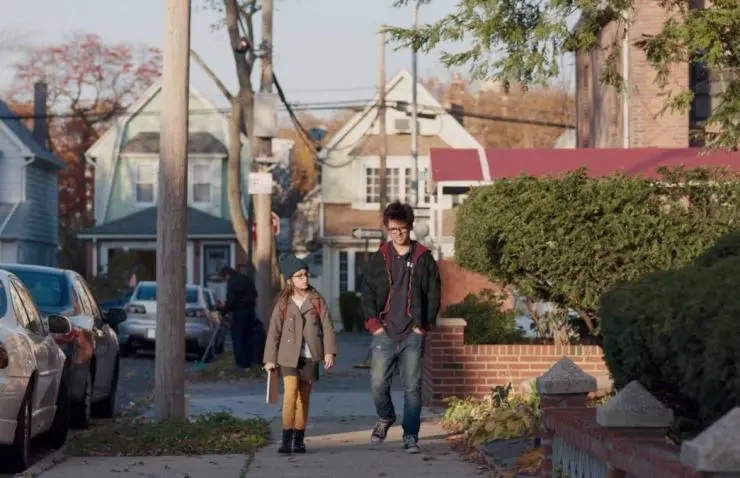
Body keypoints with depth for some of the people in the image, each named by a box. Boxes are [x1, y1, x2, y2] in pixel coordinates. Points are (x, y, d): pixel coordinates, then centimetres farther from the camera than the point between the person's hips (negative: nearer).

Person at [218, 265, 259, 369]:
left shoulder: (232, 283, -14)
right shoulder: (247, 279, 10)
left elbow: (230, 302, -17)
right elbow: (255, 294, 16)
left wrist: (223, 309, -3)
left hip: (239, 311, -7)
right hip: (250, 310, 7)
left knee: (237, 337, 0)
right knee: (248, 337, 13)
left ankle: (241, 363, -3)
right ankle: (248, 362, 15)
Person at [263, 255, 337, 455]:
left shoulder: (317, 300, 4)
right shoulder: (283, 304, 2)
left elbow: (327, 327, 3)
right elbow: (274, 332, 4)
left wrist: (329, 352, -6)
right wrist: (270, 359, 2)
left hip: (310, 357, 2)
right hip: (289, 356, -2)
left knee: (304, 396, 7)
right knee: (291, 391, -17)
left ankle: (299, 439, 16)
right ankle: (286, 438, -16)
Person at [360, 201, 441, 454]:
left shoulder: (423, 258, 4)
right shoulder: (378, 259, 7)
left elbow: (434, 294, 5)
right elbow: (367, 293, 8)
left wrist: (423, 325, -2)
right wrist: (374, 324, -2)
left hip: (412, 335, -1)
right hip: (384, 333, 1)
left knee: (412, 387, -3)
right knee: (378, 383, -1)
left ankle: (411, 437, 4)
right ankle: (385, 418, 28)